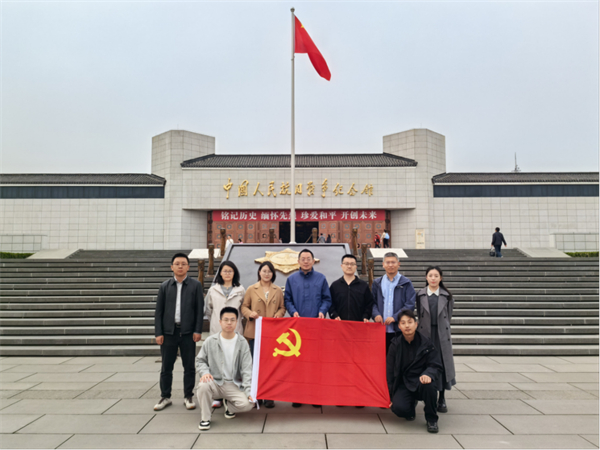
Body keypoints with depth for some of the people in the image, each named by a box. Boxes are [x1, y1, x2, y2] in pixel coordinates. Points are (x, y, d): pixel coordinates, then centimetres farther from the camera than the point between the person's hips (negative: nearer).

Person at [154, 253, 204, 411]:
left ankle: (188, 396, 21)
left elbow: (200, 309, 0)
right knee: (166, 367, 9)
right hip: (168, 331, 1)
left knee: (189, 367, 7)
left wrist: (198, 330, -5)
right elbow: (158, 311, 5)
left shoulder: (195, 285, 1)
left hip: (188, 332, -1)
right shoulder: (165, 286, 5)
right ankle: (165, 397, 24)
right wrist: (158, 333, -1)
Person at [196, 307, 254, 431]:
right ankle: (205, 418, -8)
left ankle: (228, 404, 13)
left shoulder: (242, 343, -1)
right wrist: (204, 372, -15)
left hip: (234, 385, 0)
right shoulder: (210, 341, 0)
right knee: (203, 385, -34)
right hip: (215, 382, 0)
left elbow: (246, 369, -4)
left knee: (247, 404, -24)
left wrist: (249, 391, -13)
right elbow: (200, 360, 8)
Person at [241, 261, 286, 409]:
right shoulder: (251, 289, 6)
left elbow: (282, 307, 15)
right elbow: (244, 307, 7)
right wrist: (250, 313, -12)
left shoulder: (278, 290, 10)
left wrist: (279, 313, -7)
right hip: (254, 331, -1)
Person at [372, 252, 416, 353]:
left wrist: (395, 317, -13)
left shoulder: (406, 283, 4)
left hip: (399, 328, -2)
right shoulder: (377, 283, 13)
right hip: (381, 329, 2)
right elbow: (373, 302, 11)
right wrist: (376, 314, -9)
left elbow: (410, 305, -3)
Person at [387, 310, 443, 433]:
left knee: (428, 385, -36)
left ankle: (431, 420, -8)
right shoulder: (396, 345, -1)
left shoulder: (425, 343, -5)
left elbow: (436, 366, -7)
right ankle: (412, 404, 14)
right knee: (399, 408, -27)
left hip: (421, 382, -1)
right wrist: (391, 395, 3)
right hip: (403, 385, 1)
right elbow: (390, 372, 4)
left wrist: (428, 374, -30)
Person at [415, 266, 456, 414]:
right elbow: (419, 315, 7)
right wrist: (425, 327, 3)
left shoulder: (447, 296, 3)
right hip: (425, 334, 0)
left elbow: (448, 316, 8)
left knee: (442, 364, 4)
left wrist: (443, 328, 5)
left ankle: (442, 399, 17)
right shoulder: (420, 295, 2)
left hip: (442, 335, 0)